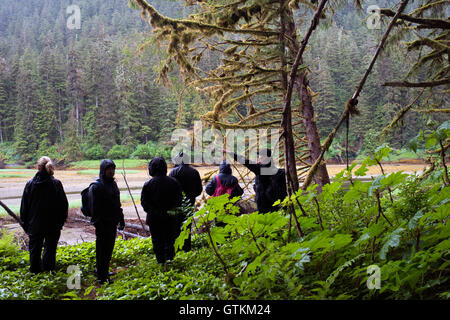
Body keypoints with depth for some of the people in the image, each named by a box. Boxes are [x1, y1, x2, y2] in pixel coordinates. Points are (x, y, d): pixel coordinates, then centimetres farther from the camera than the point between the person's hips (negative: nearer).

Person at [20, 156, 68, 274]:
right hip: (53, 224, -1)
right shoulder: (56, 184, -11)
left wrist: (25, 222, 10)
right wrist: (61, 221, 6)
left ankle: (35, 269, 24)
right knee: (50, 246, 13)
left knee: (35, 247, 15)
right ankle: (48, 268, 18)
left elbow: (24, 205, 0)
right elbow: (64, 204, -5)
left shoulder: (30, 184, -8)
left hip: (35, 224, 1)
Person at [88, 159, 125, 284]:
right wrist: (97, 222, -20)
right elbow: (95, 207, -16)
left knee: (109, 248, 15)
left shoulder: (113, 183, 12)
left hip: (112, 222, 8)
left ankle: (104, 271, 29)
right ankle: (101, 276, 7)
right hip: (103, 223, -8)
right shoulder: (96, 186, -13)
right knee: (102, 249, -1)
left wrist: (121, 219, 19)